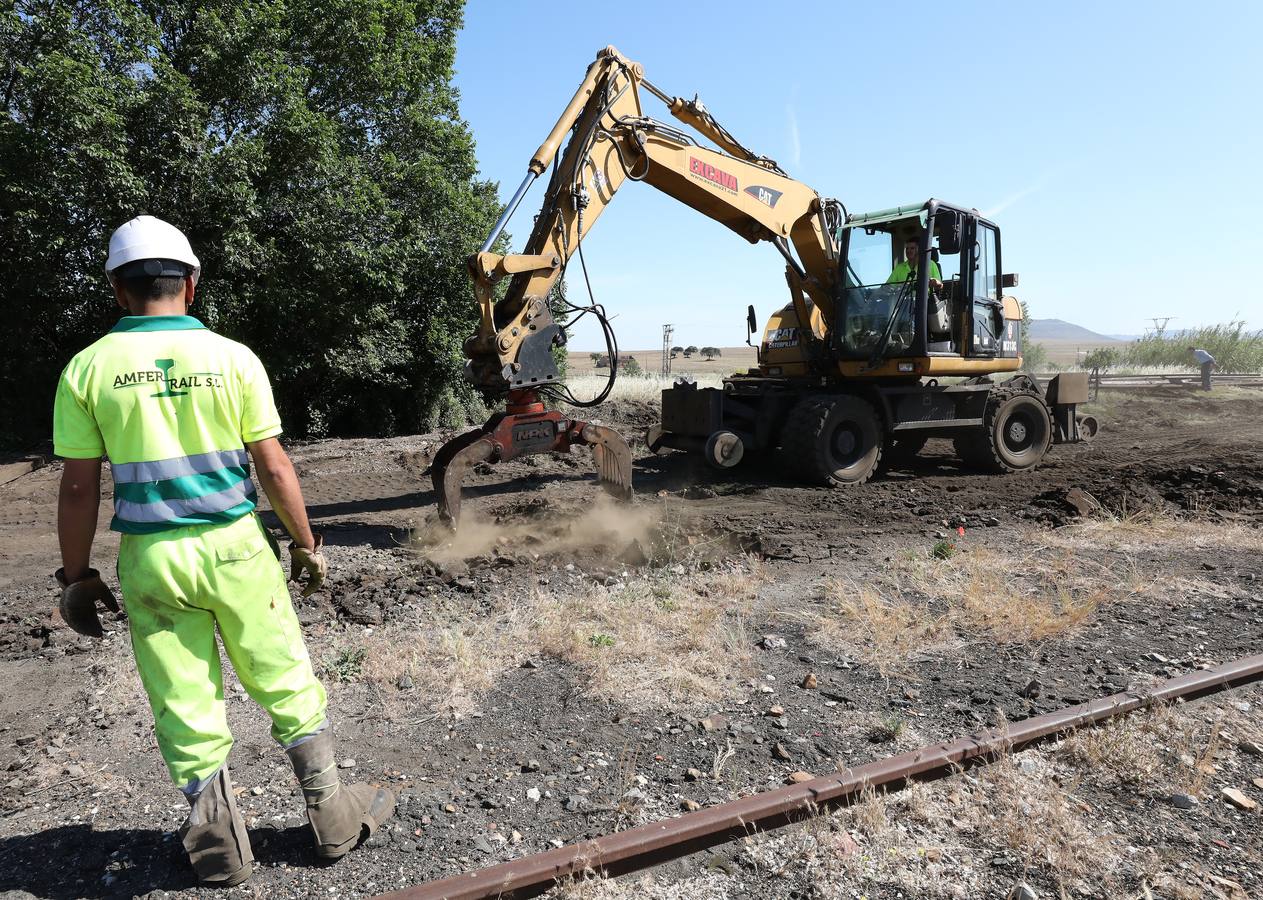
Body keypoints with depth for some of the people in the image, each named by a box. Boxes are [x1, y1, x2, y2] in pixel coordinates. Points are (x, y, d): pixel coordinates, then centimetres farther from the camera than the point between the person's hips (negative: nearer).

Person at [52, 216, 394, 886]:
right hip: (234, 547, -1)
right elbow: (272, 466, -5)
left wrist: (76, 576, 9)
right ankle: (331, 813, 24)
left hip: (149, 557, 1)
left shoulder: (87, 368, -2)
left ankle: (217, 841, 27)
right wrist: (305, 543, 5)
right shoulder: (232, 357, -5)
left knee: (183, 704, 13)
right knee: (287, 684, 12)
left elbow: (79, 487, -1)